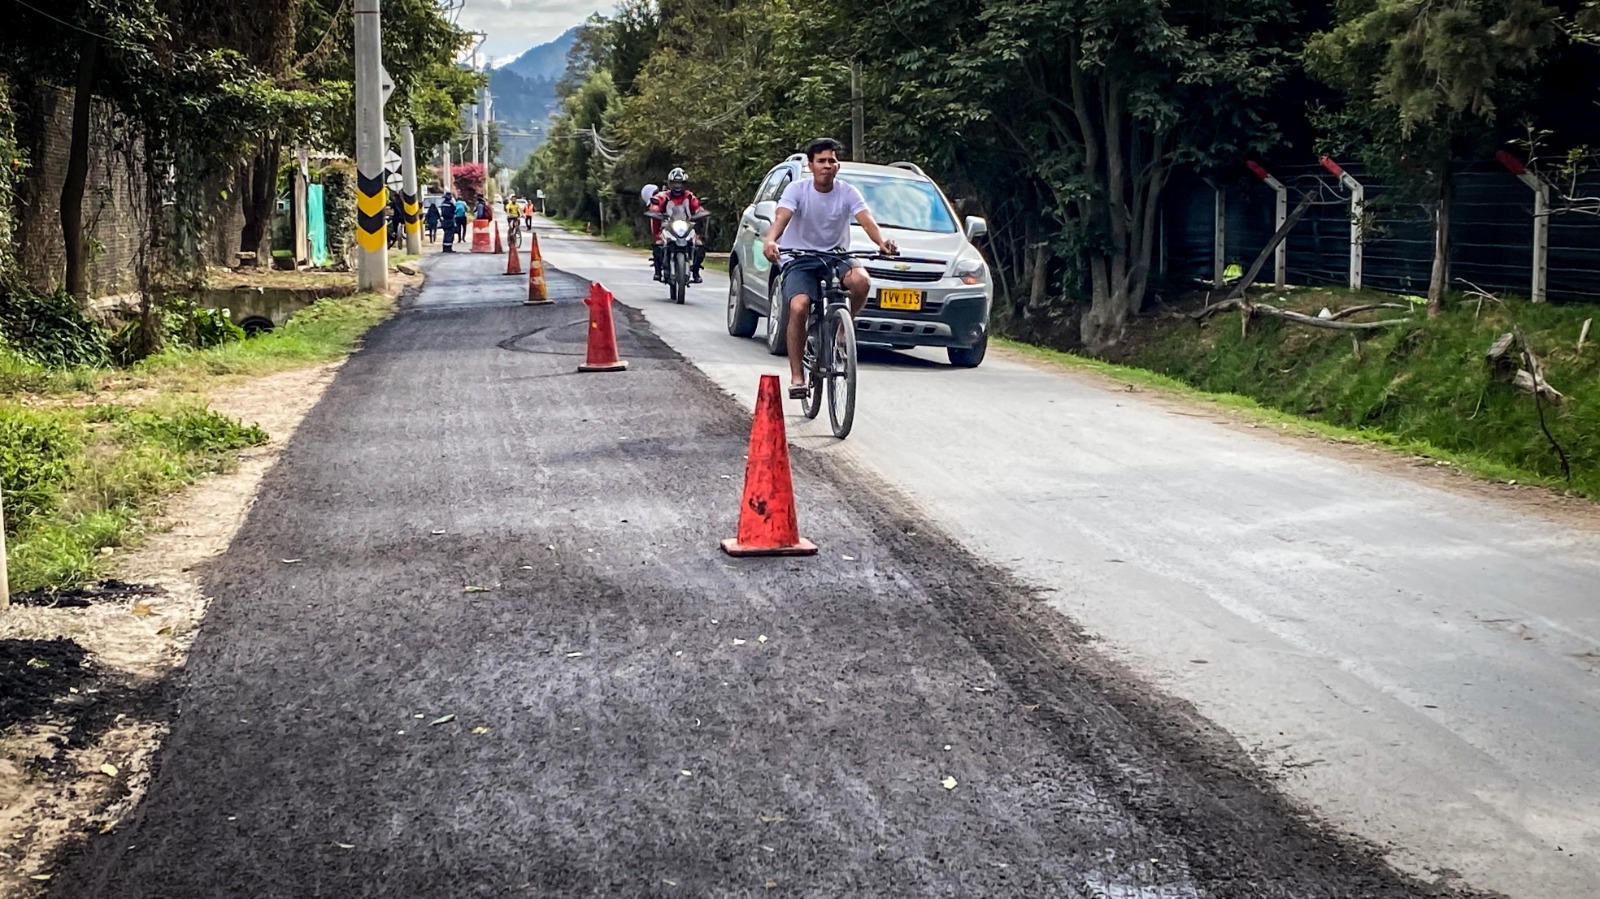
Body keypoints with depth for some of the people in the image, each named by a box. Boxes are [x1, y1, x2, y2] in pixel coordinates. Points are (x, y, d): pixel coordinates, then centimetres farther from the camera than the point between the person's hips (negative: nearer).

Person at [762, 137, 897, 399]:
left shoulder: (848, 193, -4)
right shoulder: (797, 190, -8)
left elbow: (867, 220, -19)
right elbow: (781, 217, -25)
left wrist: (882, 242, -42)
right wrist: (770, 240, -48)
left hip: (836, 254, 2)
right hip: (799, 259, -2)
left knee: (860, 280, -32)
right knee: (799, 306, -28)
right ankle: (796, 376, -18)